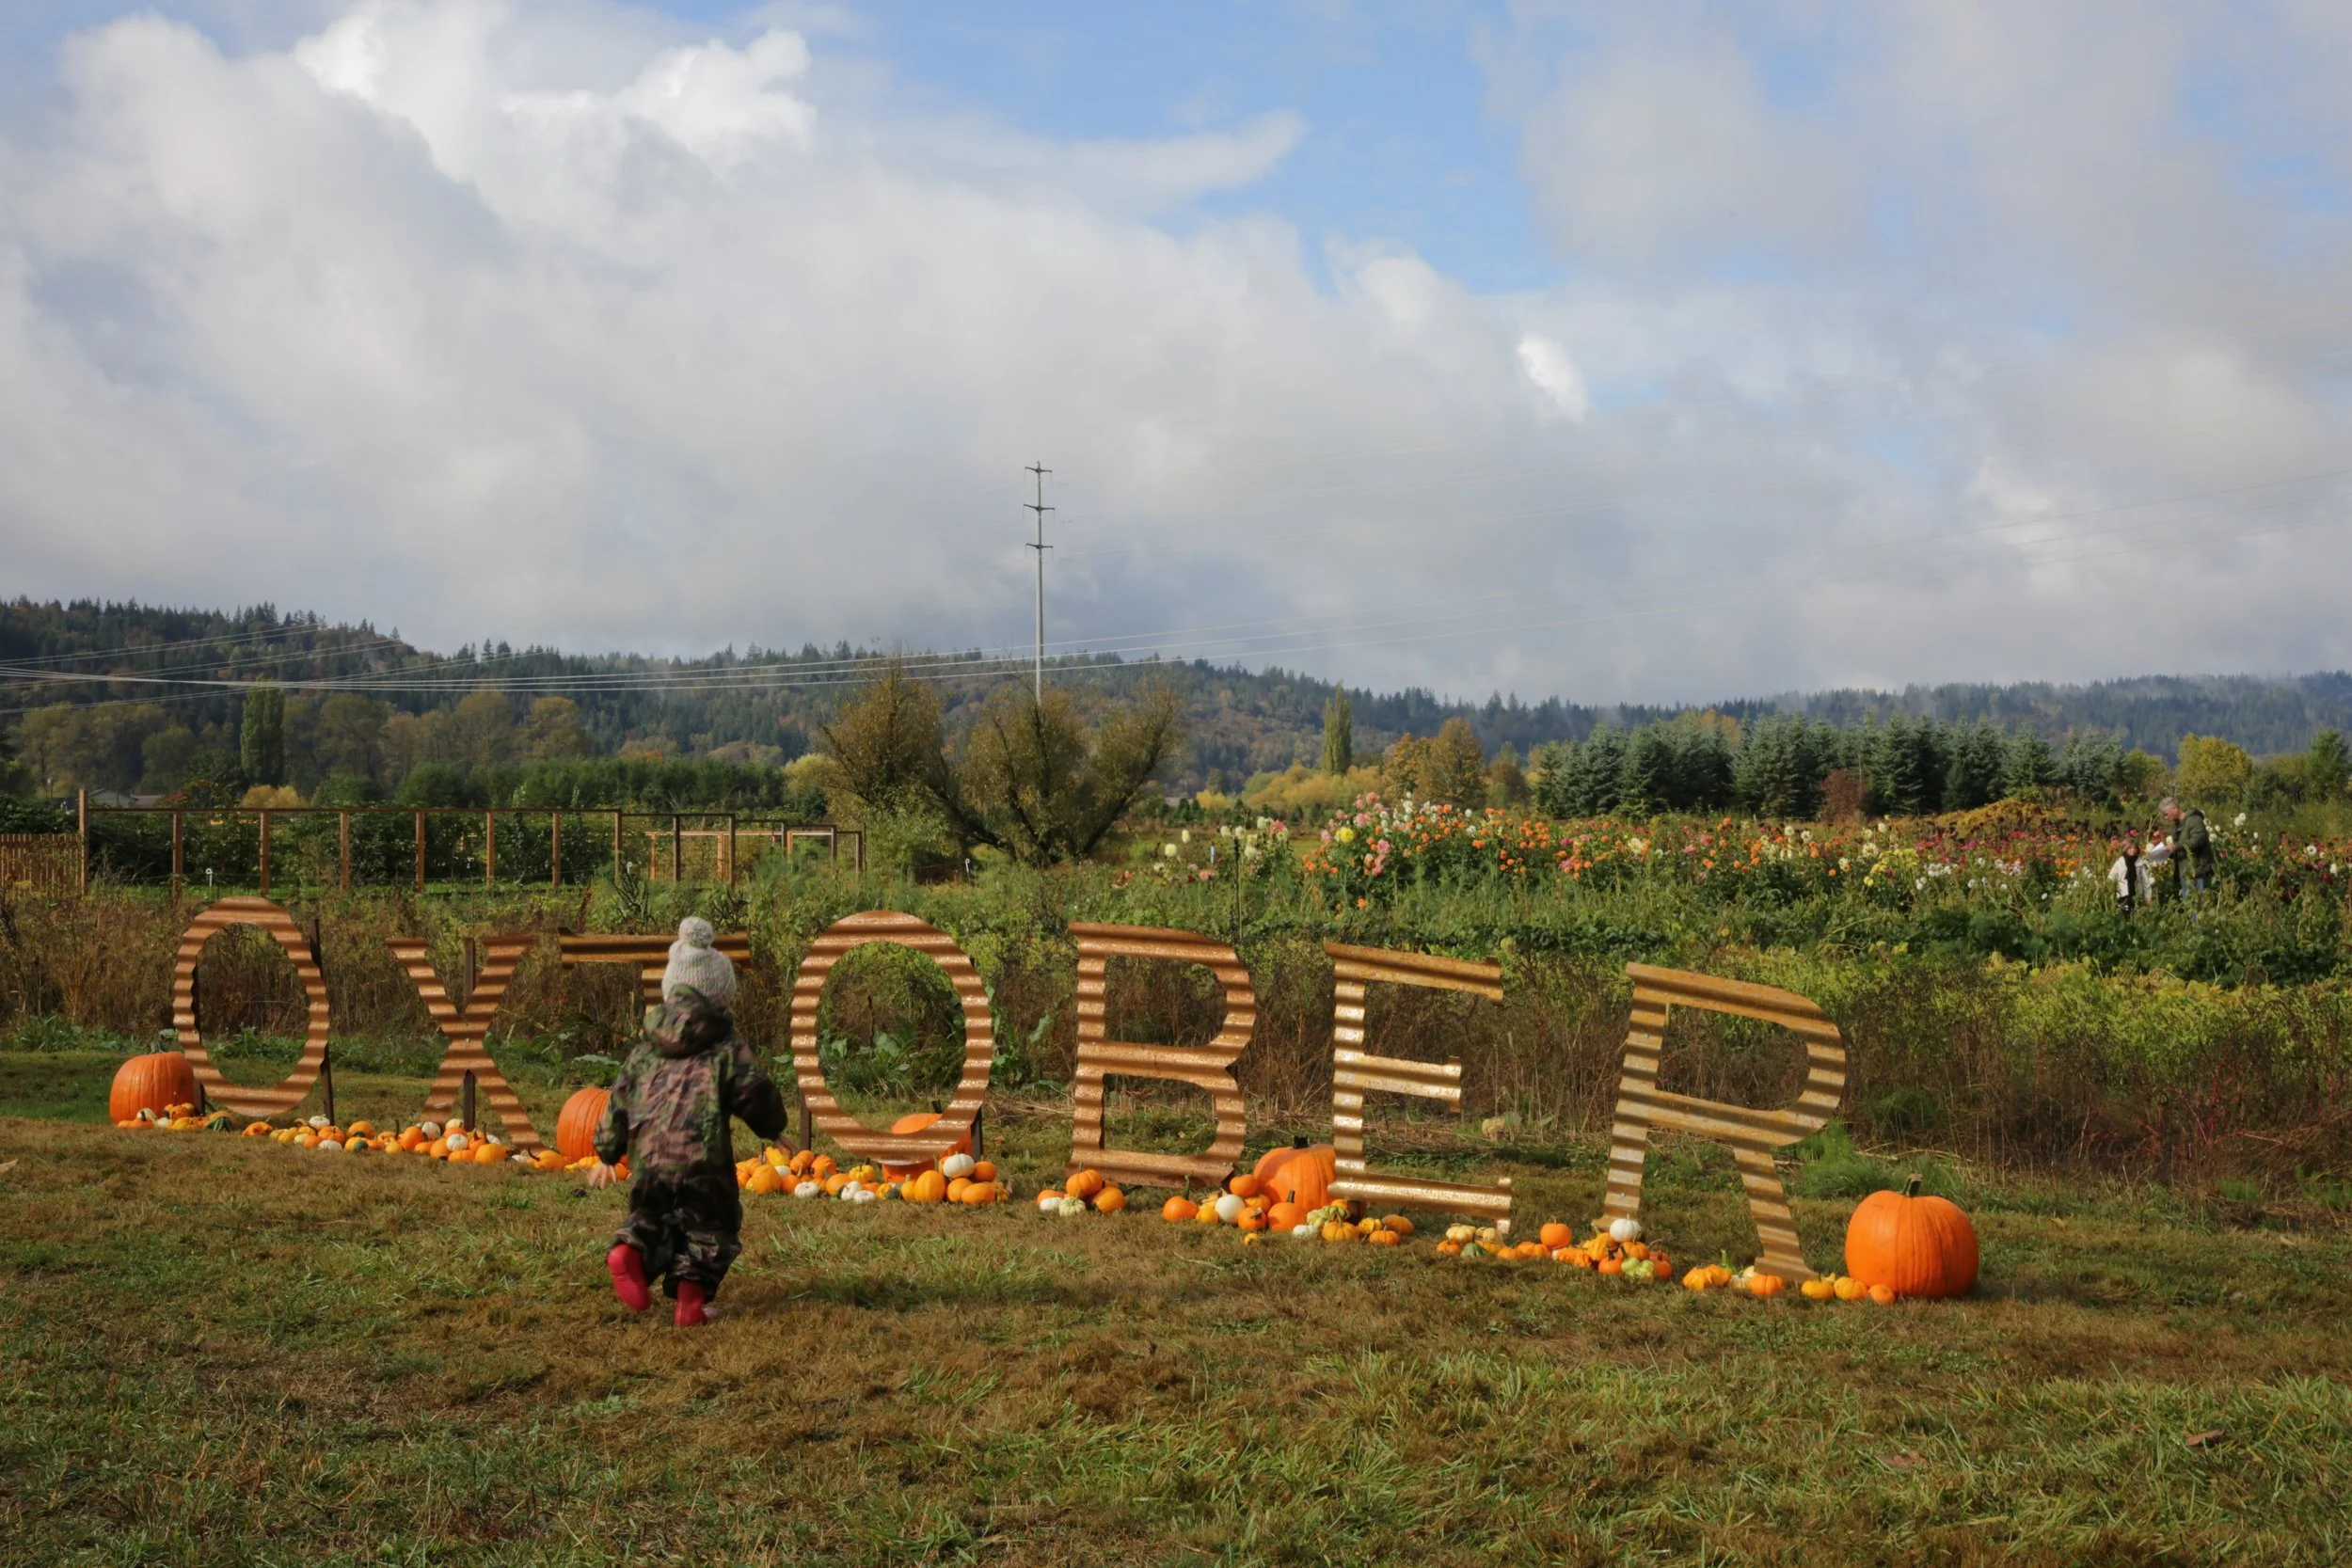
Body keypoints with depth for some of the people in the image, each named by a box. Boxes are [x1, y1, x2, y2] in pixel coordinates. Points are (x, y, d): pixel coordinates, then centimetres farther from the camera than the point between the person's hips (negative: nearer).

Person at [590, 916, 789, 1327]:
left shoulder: (646, 1049, 17)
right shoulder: (726, 1047, 4)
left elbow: (620, 1100, 18)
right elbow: (754, 1092, -1)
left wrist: (607, 1155, 27)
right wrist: (774, 1129, 18)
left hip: (647, 1155, 4)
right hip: (703, 1155, -4)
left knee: (650, 1215, 21)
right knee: (710, 1224, 9)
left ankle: (632, 1250, -12)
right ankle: (691, 1298, -3)